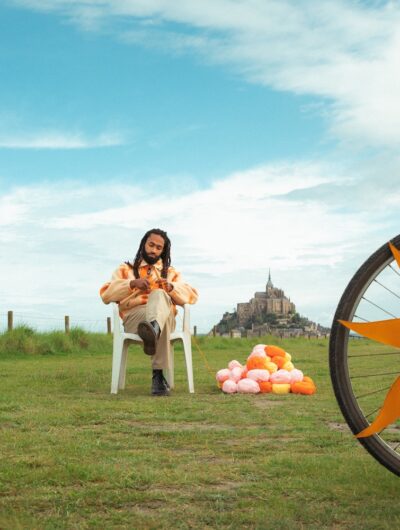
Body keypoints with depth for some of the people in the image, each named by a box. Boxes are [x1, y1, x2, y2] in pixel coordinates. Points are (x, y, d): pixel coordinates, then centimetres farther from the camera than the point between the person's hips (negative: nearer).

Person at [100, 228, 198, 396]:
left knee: (158, 295, -39)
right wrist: (132, 284, -7)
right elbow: (106, 294, 10)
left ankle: (153, 329, -75)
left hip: (166, 316, 0)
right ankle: (158, 374, -56)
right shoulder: (125, 269, 27)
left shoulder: (171, 273, 32)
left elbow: (192, 296, 15)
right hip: (133, 317, 0)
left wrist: (171, 287, -6)